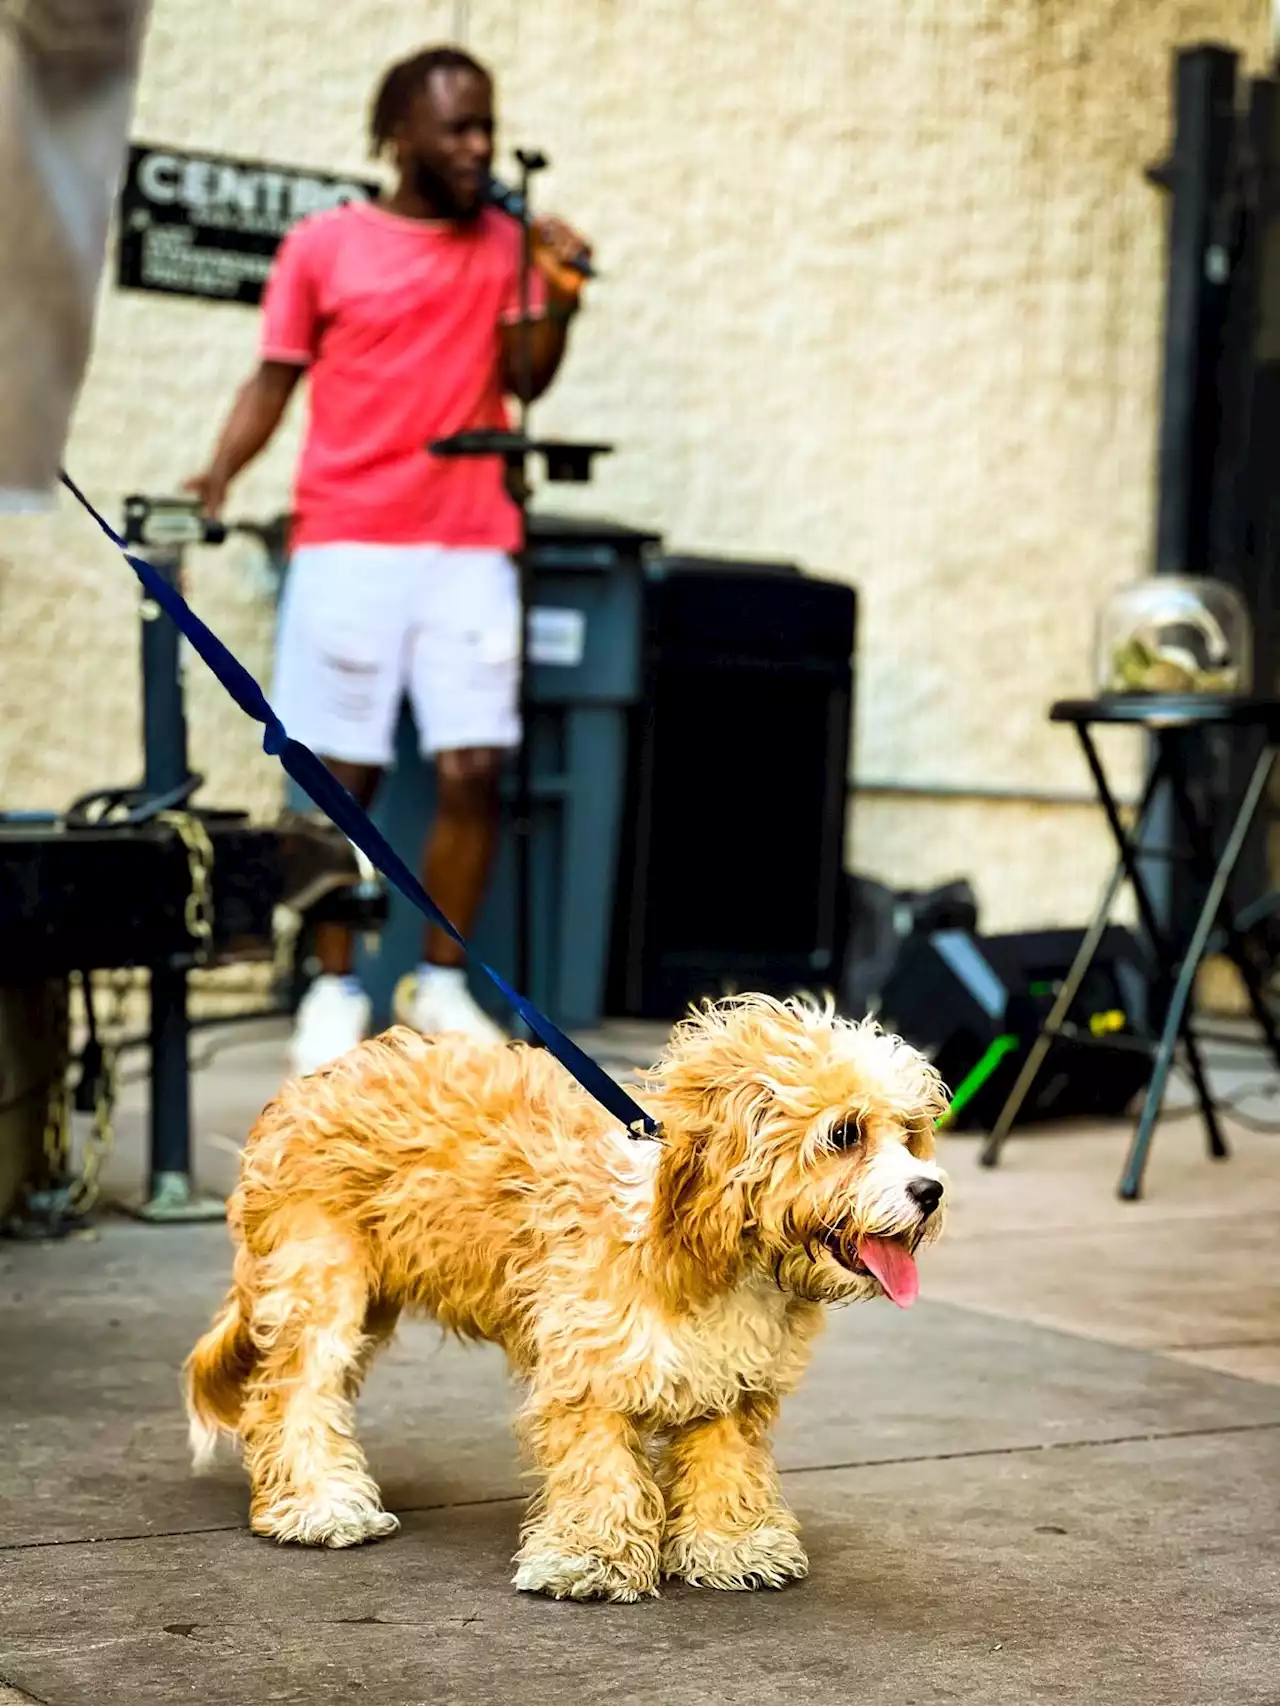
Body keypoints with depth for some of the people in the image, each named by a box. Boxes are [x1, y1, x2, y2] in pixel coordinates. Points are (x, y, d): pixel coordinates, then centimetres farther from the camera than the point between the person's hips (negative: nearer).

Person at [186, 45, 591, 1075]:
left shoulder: (505, 244, 10)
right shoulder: (324, 245, 2)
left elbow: (526, 382, 4)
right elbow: (274, 381, 4)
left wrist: (560, 302, -12)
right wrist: (218, 475, -10)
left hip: (471, 547, 2)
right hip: (348, 544, -2)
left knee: (474, 769, -5)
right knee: (343, 775, -2)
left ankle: (442, 983, 8)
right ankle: (334, 990, 9)